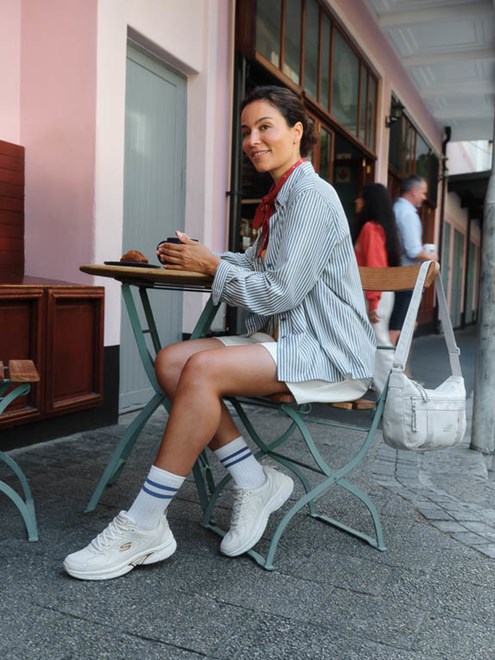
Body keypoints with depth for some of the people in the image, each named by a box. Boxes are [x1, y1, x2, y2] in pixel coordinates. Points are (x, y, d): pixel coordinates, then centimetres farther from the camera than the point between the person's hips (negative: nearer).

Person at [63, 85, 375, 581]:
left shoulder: (312, 196, -12)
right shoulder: (281, 200, 18)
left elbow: (279, 291, -19)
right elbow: (255, 263, 26)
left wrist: (212, 265, -7)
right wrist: (194, 256, 11)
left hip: (328, 354, -9)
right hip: (288, 343, 9)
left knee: (203, 368, -28)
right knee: (171, 360, -9)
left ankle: (142, 528, -18)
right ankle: (254, 484, -4)